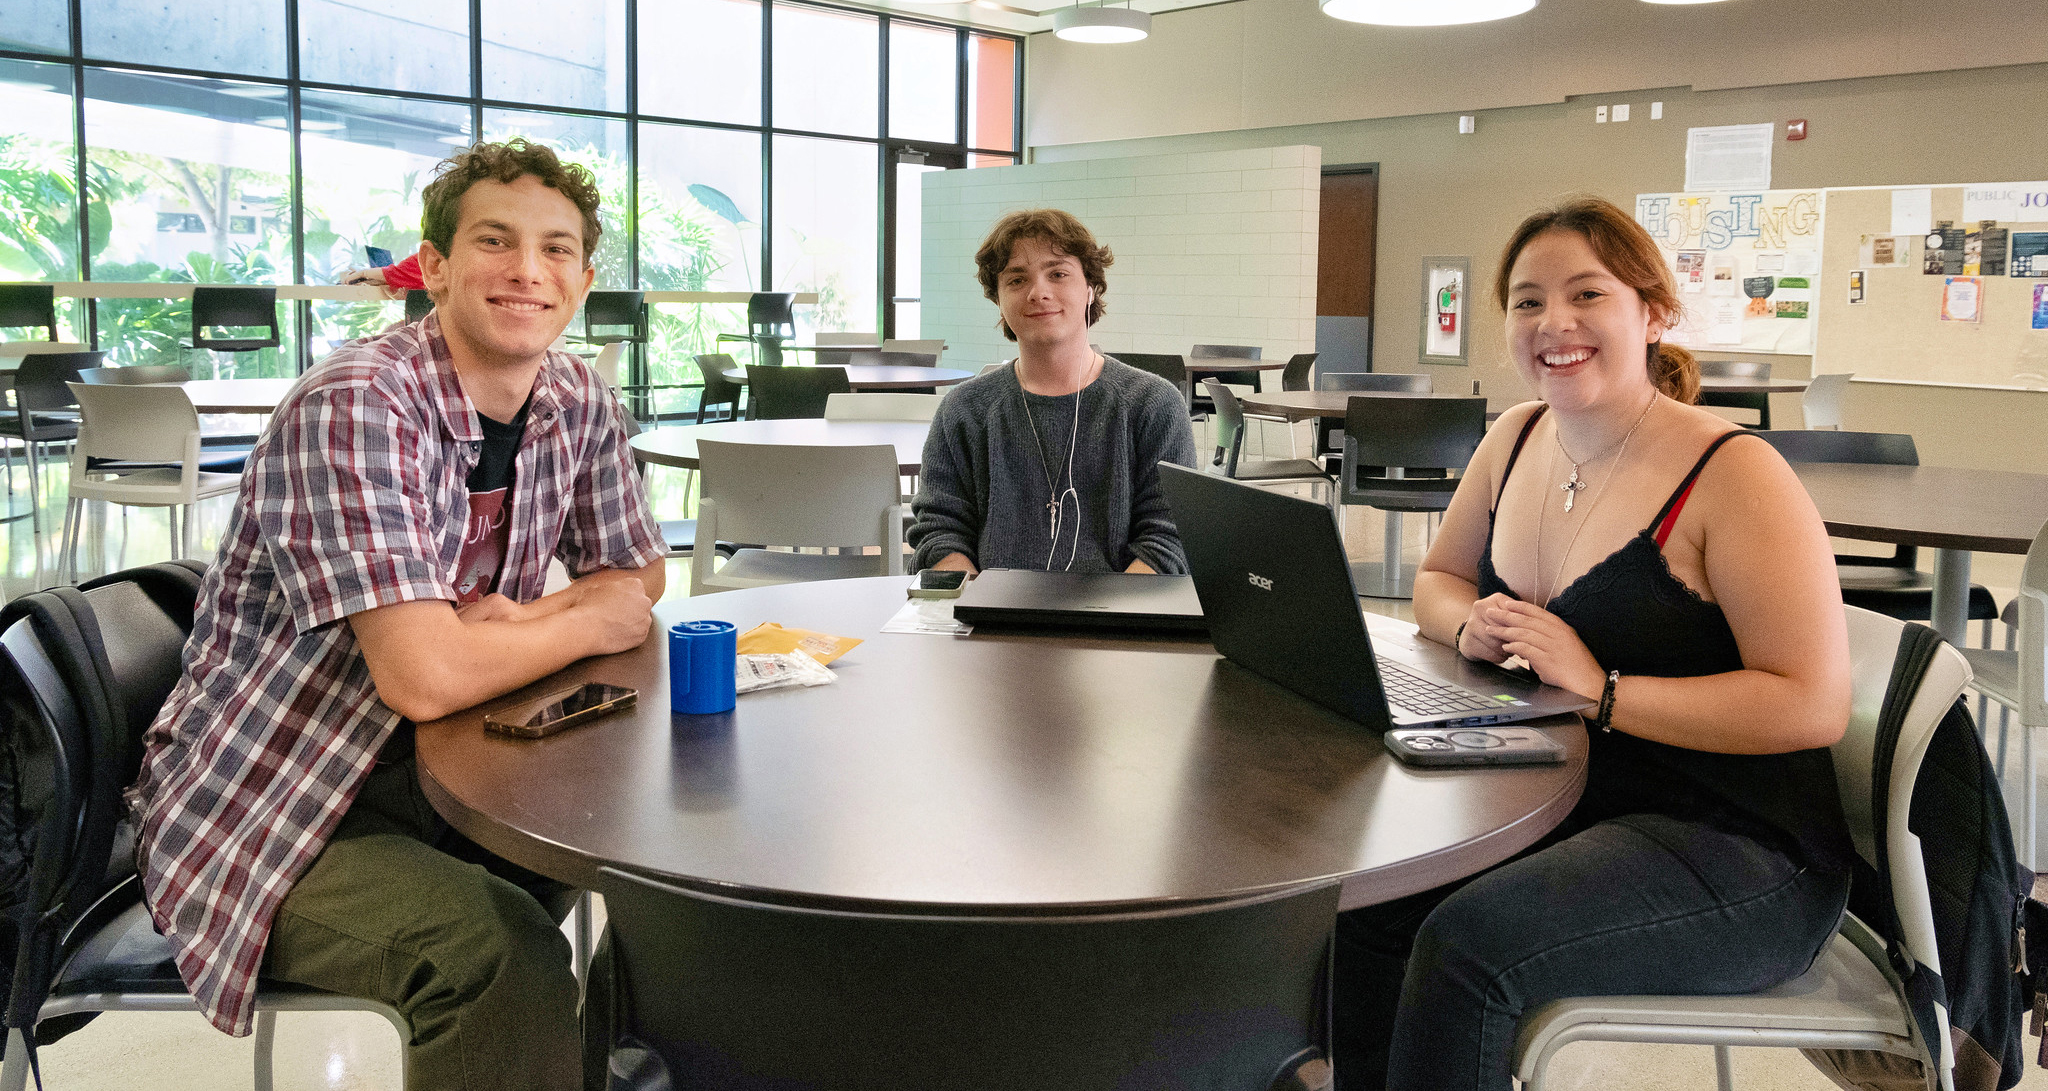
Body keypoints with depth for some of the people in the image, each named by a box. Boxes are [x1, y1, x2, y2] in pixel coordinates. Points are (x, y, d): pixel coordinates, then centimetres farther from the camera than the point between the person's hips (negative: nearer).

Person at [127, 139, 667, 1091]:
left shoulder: (576, 402, -1)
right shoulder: (354, 407, -23)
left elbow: (638, 577, 11)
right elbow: (426, 676, -31)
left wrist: (519, 623, -11)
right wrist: (590, 620, -13)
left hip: (429, 770, 7)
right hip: (264, 811, -7)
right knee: (498, 946, -31)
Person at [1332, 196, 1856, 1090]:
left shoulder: (1732, 475, -16)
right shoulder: (1517, 439, 6)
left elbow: (1813, 706, -20)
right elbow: (1436, 578, 19)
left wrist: (1602, 690, -24)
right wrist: (1471, 626, -5)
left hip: (1733, 850, -7)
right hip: (1561, 807, 7)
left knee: (1463, 942, -27)